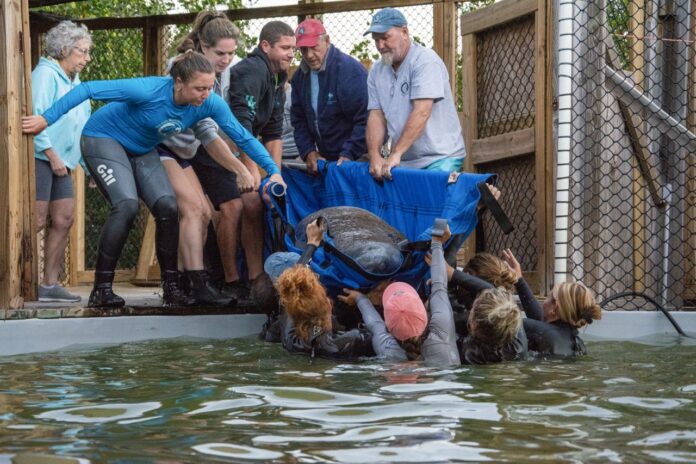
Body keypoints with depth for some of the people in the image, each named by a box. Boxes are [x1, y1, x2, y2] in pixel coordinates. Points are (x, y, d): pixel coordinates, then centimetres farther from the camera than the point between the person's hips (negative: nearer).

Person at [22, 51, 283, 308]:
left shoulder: (210, 104, -18)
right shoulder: (149, 91, -34)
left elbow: (242, 137, -7)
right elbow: (89, 89, -31)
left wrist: (273, 171, -13)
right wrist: (46, 119, -32)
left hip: (142, 150, 6)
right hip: (104, 139, -6)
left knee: (168, 207, -11)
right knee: (127, 206, -25)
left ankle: (171, 287, 1)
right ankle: (101, 289, -19)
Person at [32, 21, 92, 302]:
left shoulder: (75, 82, 20)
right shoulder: (45, 74, -7)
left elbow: (84, 126, 23)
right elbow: (36, 117, -16)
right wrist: (52, 154, -19)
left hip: (61, 163, 9)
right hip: (40, 157, -9)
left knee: (63, 221, 3)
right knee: (36, 222, -12)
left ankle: (49, 285, 7)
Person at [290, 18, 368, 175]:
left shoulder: (350, 70, -16)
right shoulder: (300, 76, 6)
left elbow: (365, 119, -20)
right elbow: (299, 120, 13)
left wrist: (349, 155, -23)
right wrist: (308, 151, -1)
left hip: (356, 159, -6)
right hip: (324, 159, 6)